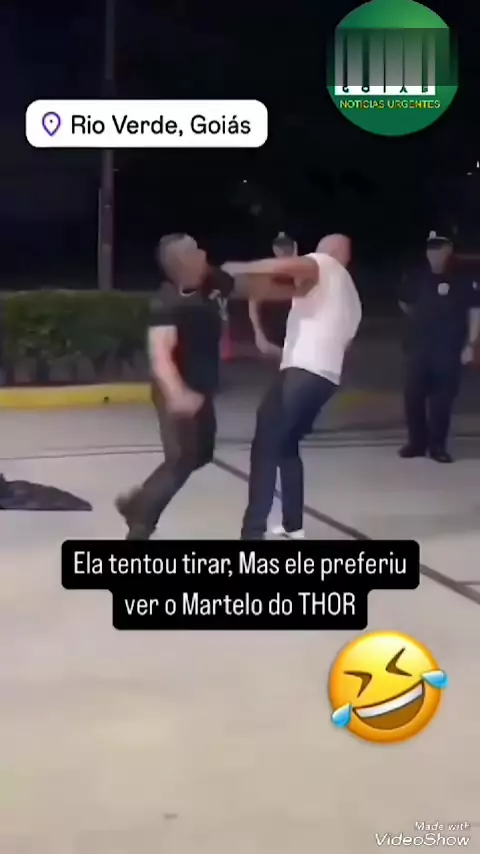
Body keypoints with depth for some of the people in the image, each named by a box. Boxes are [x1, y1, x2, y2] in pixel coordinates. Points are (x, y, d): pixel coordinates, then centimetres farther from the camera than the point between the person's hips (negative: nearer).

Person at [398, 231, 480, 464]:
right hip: (419, 347, 3)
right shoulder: (416, 279, 4)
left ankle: (437, 445, 9)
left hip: (448, 350, -3)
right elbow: (404, 303, 23)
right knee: (413, 396, 1)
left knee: (442, 398, 0)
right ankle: (416, 443, 13)